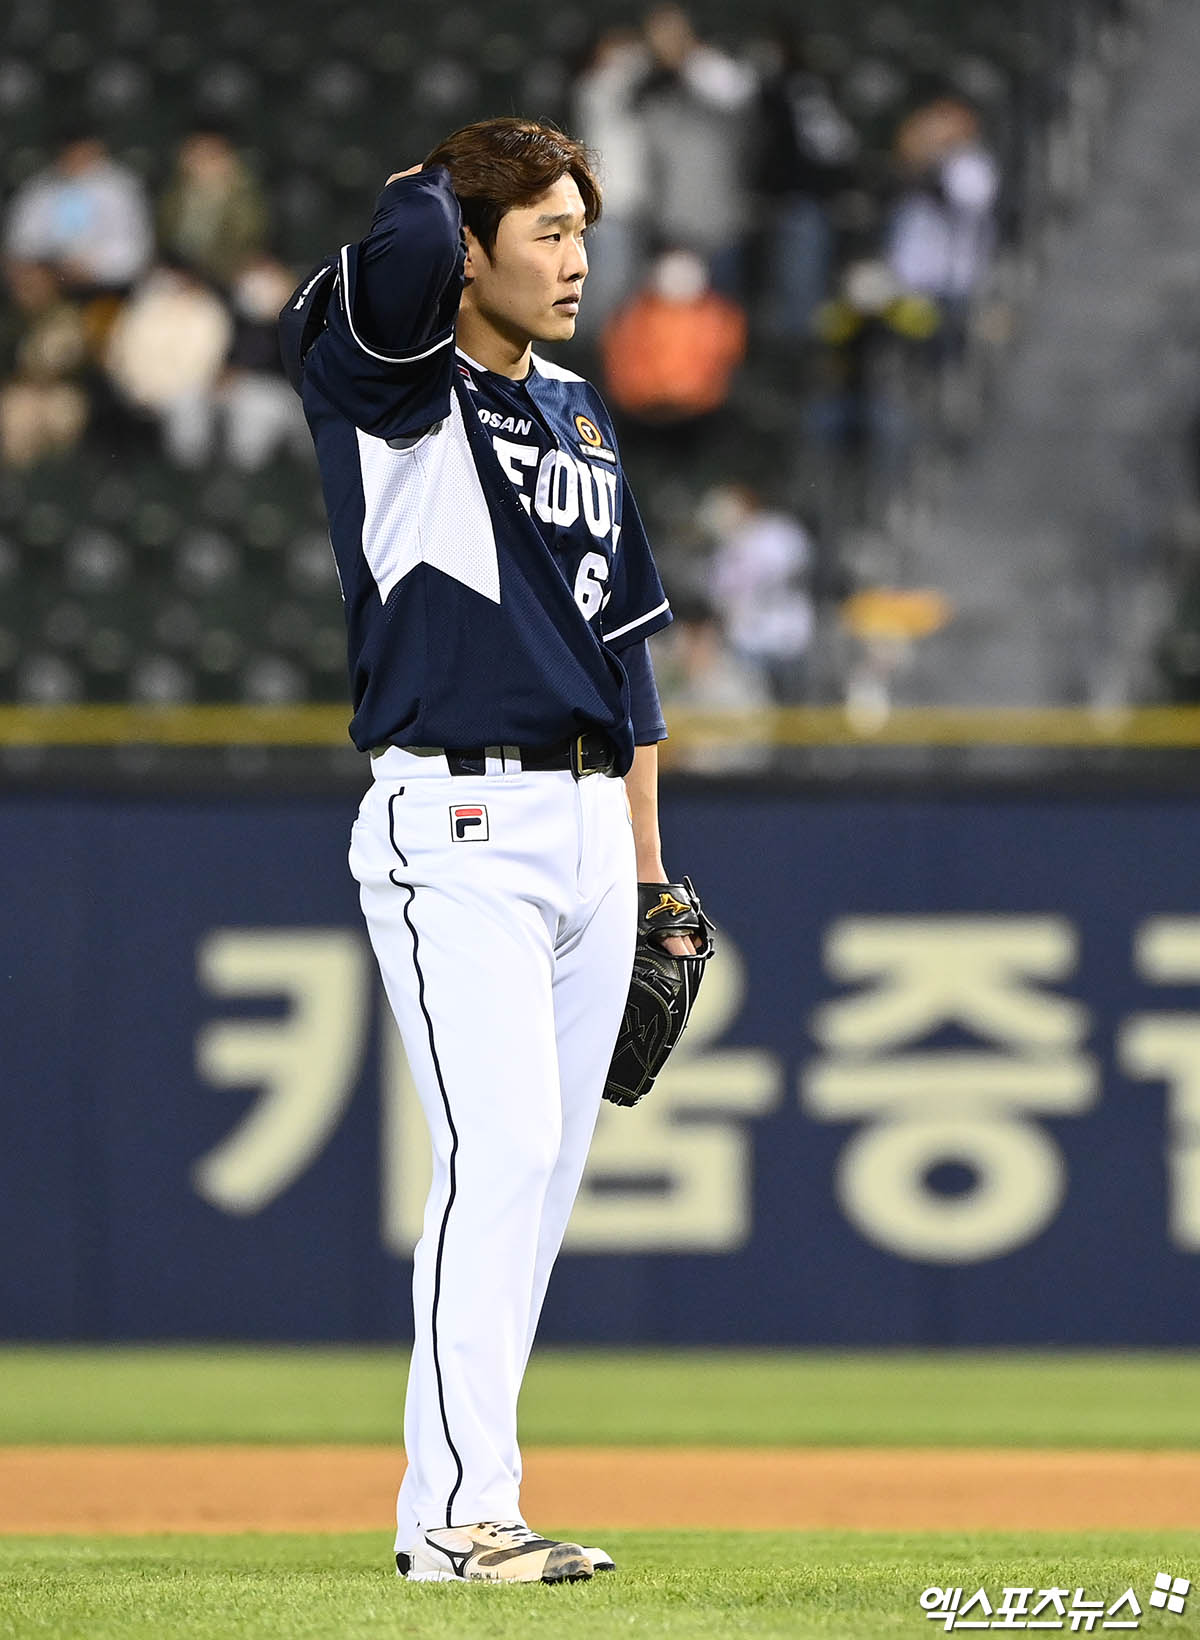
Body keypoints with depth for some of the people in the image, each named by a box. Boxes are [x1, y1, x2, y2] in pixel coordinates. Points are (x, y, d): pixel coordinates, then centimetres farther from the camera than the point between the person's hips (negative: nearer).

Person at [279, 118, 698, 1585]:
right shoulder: (387, 382, -5)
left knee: (546, 1168, 6)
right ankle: (458, 1518, -16)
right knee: (500, 1148, -17)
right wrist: (433, 187, -3)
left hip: (589, 827, 8)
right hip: (454, 832, -8)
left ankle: (452, 1501, 11)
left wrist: (649, 869, 18)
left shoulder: (578, 415, 18)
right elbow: (406, 255, -28)